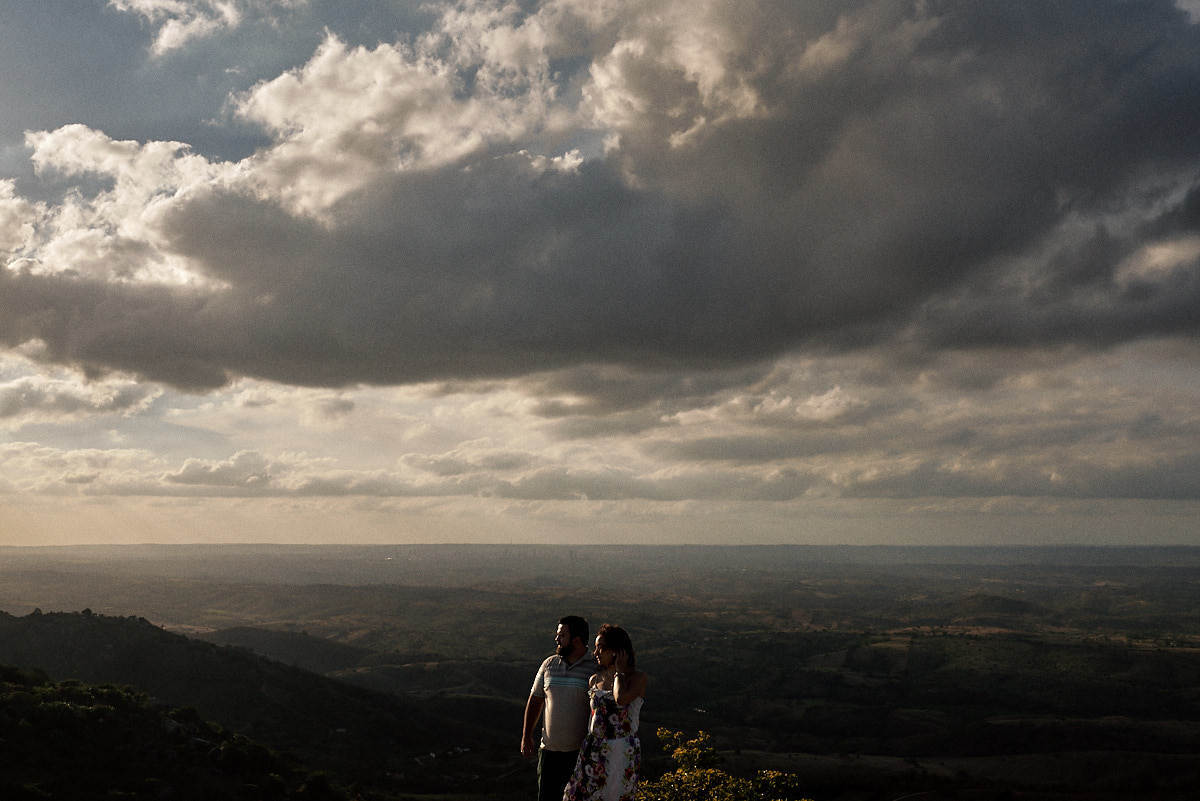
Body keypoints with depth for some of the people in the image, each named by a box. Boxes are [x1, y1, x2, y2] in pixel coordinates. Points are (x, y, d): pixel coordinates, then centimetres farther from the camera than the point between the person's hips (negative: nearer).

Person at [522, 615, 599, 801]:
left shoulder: (596, 668, -8)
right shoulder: (549, 664, 5)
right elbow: (535, 700, 13)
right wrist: (526, 735, 10)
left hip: (582, 751, -3)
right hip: (550, 749, 4)